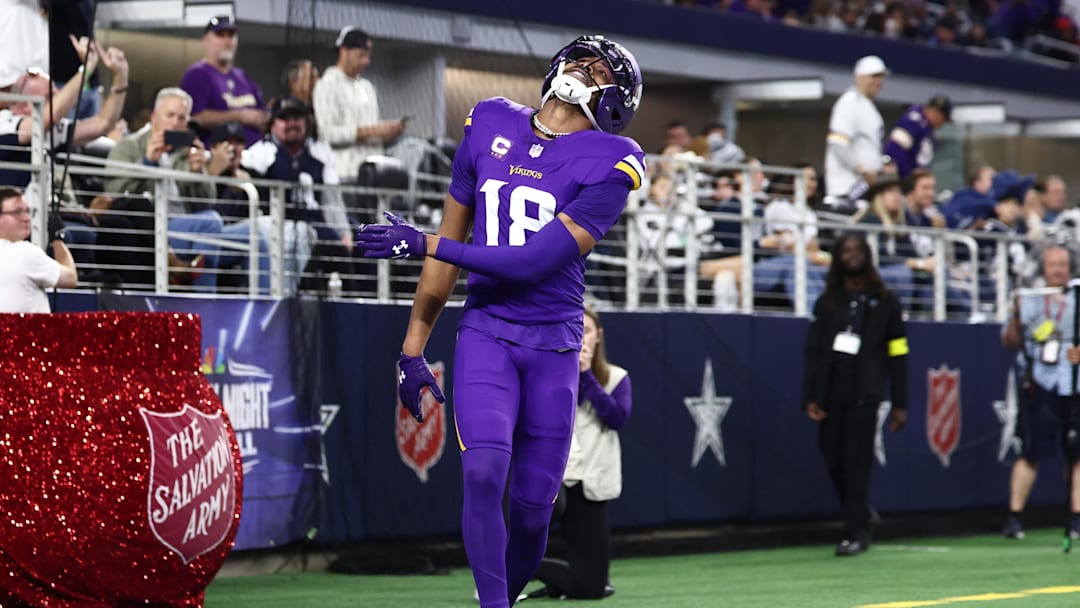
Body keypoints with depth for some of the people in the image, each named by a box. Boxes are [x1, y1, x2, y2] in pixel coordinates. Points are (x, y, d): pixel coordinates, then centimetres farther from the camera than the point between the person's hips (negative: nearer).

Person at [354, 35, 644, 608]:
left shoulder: (608, 163, -7)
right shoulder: (490, 126, 7)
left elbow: (536, 262, -15)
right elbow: (451, 240, 14)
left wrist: (424, 244, -14)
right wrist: (412, 348, 13)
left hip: (554, 348, -1)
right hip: (485, 334, 2)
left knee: (532, 508, -1)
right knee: (483, 472, -21)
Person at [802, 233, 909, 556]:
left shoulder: (884, 301, 11)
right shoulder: (827, 302, 16)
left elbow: (897, 355, 8)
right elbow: (813, 351, 11)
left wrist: (899, 404, 2)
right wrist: (810, 398, 0)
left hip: (864, 394, -3)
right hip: (831, 392, 3)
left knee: (857, 462, -10)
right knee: (833, 461, -1)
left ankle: (856, 532, -8)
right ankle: (858, 521, 17)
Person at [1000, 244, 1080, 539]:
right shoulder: (1028, 302, 10)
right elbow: (1010, 343, 10)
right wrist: (1015, 319, -8)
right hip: (1039, 389, -1)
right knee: (1030, 452, -6)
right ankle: (1015, 516, -4)